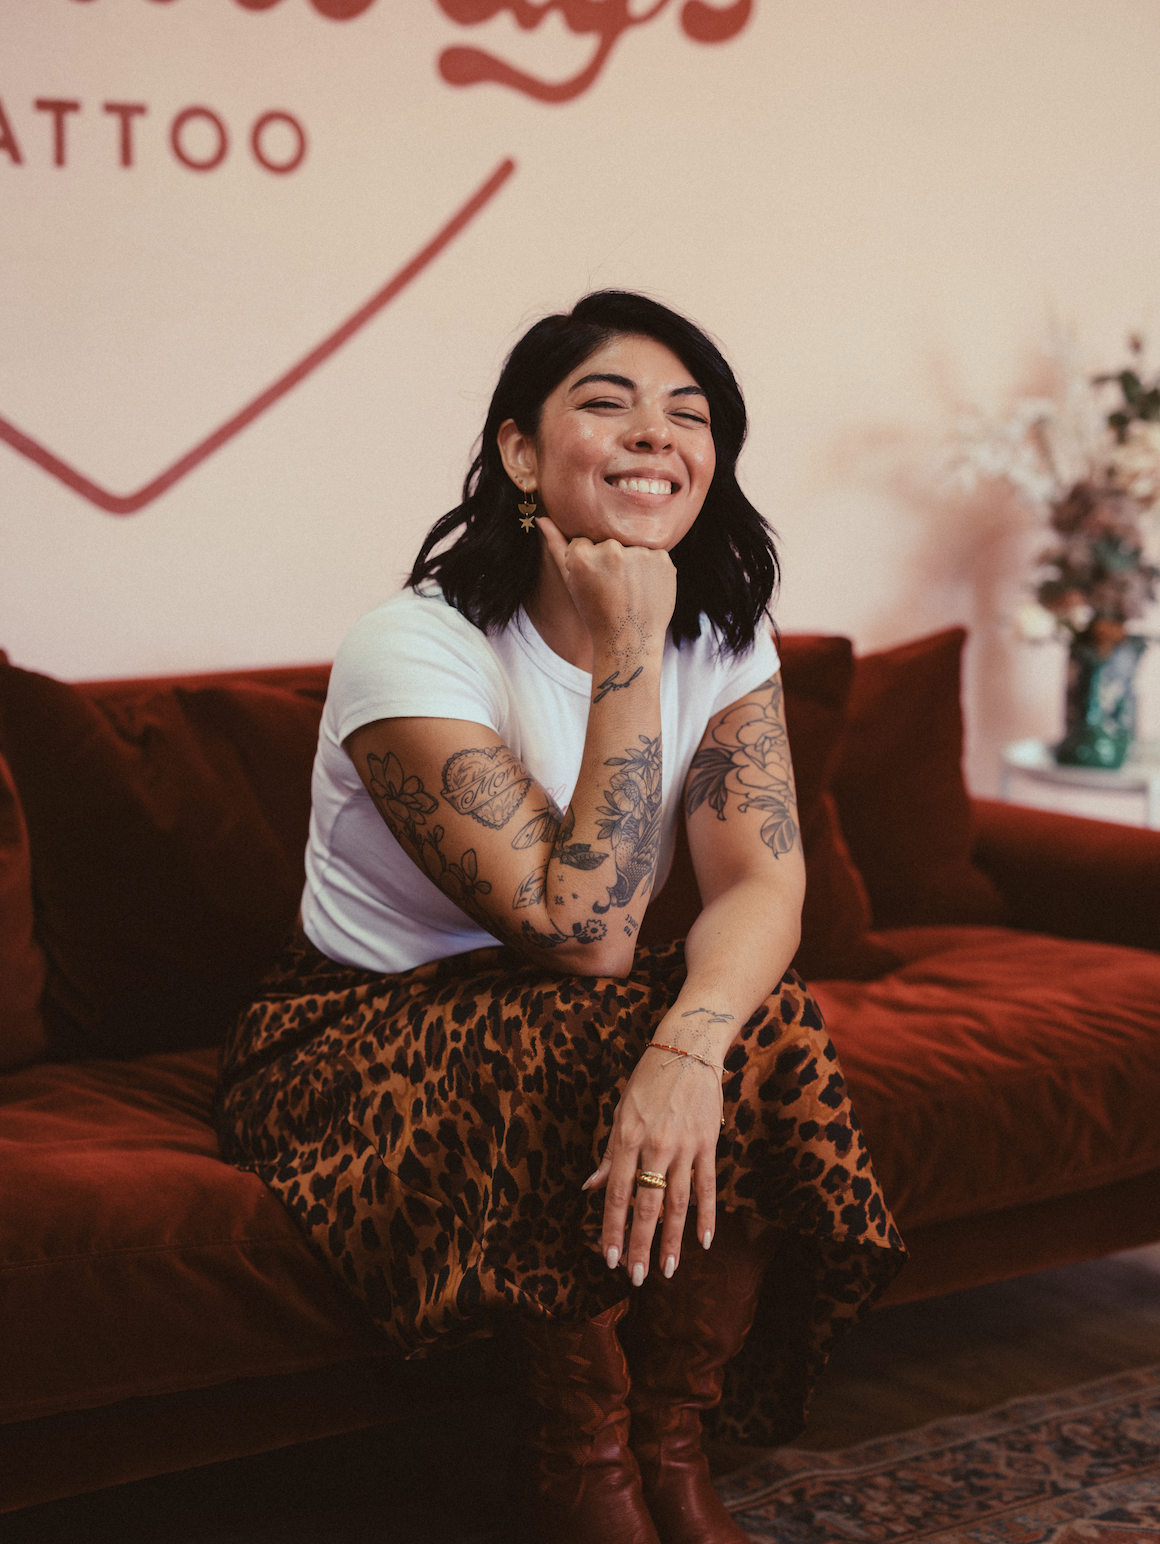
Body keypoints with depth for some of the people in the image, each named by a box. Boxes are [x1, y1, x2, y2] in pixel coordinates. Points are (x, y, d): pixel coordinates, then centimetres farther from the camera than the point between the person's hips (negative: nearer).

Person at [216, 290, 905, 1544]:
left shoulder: (723, 637, -3)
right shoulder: (414, 650, -22)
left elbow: (765, 883, -18)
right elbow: (580, 933, -28)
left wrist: (690, 1044, -40)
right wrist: (628, 660, -28)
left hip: (572, 1025, 5)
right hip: (358, 1049, -5)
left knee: (761, 1023, -25)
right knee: (587, 1043, -34)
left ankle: (670, 1442, -8)